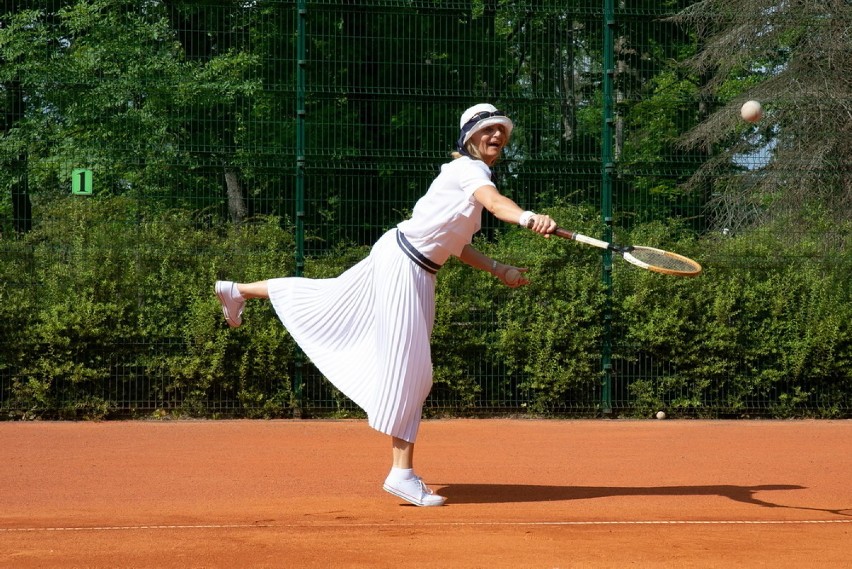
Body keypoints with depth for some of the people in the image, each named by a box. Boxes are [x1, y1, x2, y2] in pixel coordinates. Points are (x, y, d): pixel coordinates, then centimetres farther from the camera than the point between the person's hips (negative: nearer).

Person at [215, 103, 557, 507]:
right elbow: (496, 203, -40)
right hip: (401, 258, -11)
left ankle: (238, 291, 43)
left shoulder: (473, 175, 15)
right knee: (408, 368, -10)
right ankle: (402, 472, -7)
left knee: (333, 298, 25)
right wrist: (529, 218, -58)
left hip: (419, 271, 11)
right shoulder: (468, 169, -16)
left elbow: (454, 245, 21)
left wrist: (498, 270, 15)